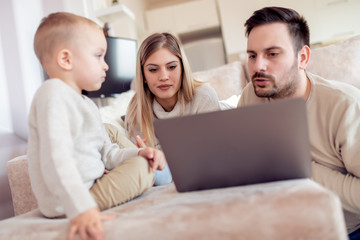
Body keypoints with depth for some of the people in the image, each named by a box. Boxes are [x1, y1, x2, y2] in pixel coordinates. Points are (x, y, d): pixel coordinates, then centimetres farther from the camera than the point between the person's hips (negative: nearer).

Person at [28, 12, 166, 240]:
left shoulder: (86, 103, 18)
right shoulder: (53, 94, -16)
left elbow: (107, 154, 15)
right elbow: (56, 160, -30)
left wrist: (138, 153, -3)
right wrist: (81, 209, -41)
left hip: (91, 185, 10)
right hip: (67, 203, -10)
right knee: (140, 169, -15)